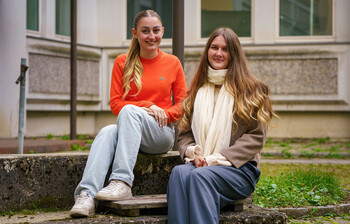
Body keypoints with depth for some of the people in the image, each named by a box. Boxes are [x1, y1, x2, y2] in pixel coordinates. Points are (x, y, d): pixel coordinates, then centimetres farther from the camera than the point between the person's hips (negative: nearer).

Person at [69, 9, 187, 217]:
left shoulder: (172, 63, 7)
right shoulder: (122, 62, 7)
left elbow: (182, 105, 10)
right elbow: (116, 103, 4)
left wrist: (164, 113, -11)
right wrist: (147, 106, -10)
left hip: (162, 134, -1)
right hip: (129, 131, 1)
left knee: (129, 110, -32)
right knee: (107, 132, -34)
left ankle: (122, 182, -45)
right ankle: (86, 196, -50)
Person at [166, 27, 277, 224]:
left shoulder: (251, 89, 9)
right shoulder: (198, 90, 22)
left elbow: (256, 137, 0)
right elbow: (184, 132, 21)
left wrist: (218, 158, -11)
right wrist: (191, 152, -4)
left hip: (238, 168, -3)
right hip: (199, 164, 3)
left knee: (200, 176, -36)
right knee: (179, 172, -34)